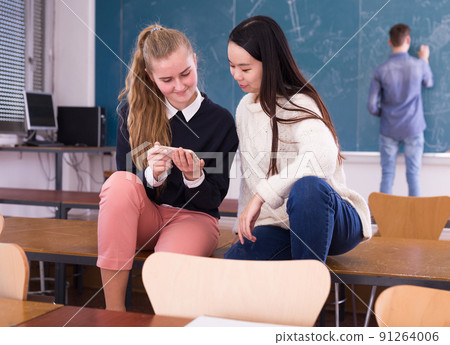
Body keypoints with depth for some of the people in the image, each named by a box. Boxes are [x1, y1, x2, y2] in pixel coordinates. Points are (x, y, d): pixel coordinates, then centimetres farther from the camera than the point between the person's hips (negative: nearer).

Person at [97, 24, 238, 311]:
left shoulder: (221, 121, -5)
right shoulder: (133, 111, 0)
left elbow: (213, 199, -2)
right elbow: (126, 181, -1)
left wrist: (193, 175, -24)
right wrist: (152, 174, -23)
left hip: (194, 217, -3)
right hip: (145, 215, 3)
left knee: (169, 263, -38)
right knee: (119, 183, -32)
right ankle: (114, 314, -26)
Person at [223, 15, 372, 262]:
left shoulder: (298, 105, -16)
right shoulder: (245, 108, 9)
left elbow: (322, 158, -38)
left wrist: (262, 195, -38)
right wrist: (244, 225, 11)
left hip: (334, 223, -5)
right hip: (279, 226, 5)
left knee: (307, 186, -41)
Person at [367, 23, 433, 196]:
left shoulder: (380, 70, -8)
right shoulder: (419, 65, -8)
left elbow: (372, 106, -7)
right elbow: (428, 83, 16)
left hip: (389, 130, 0)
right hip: (413, 129, 0)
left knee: (387, 175, 6)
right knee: (413, 175, 6)